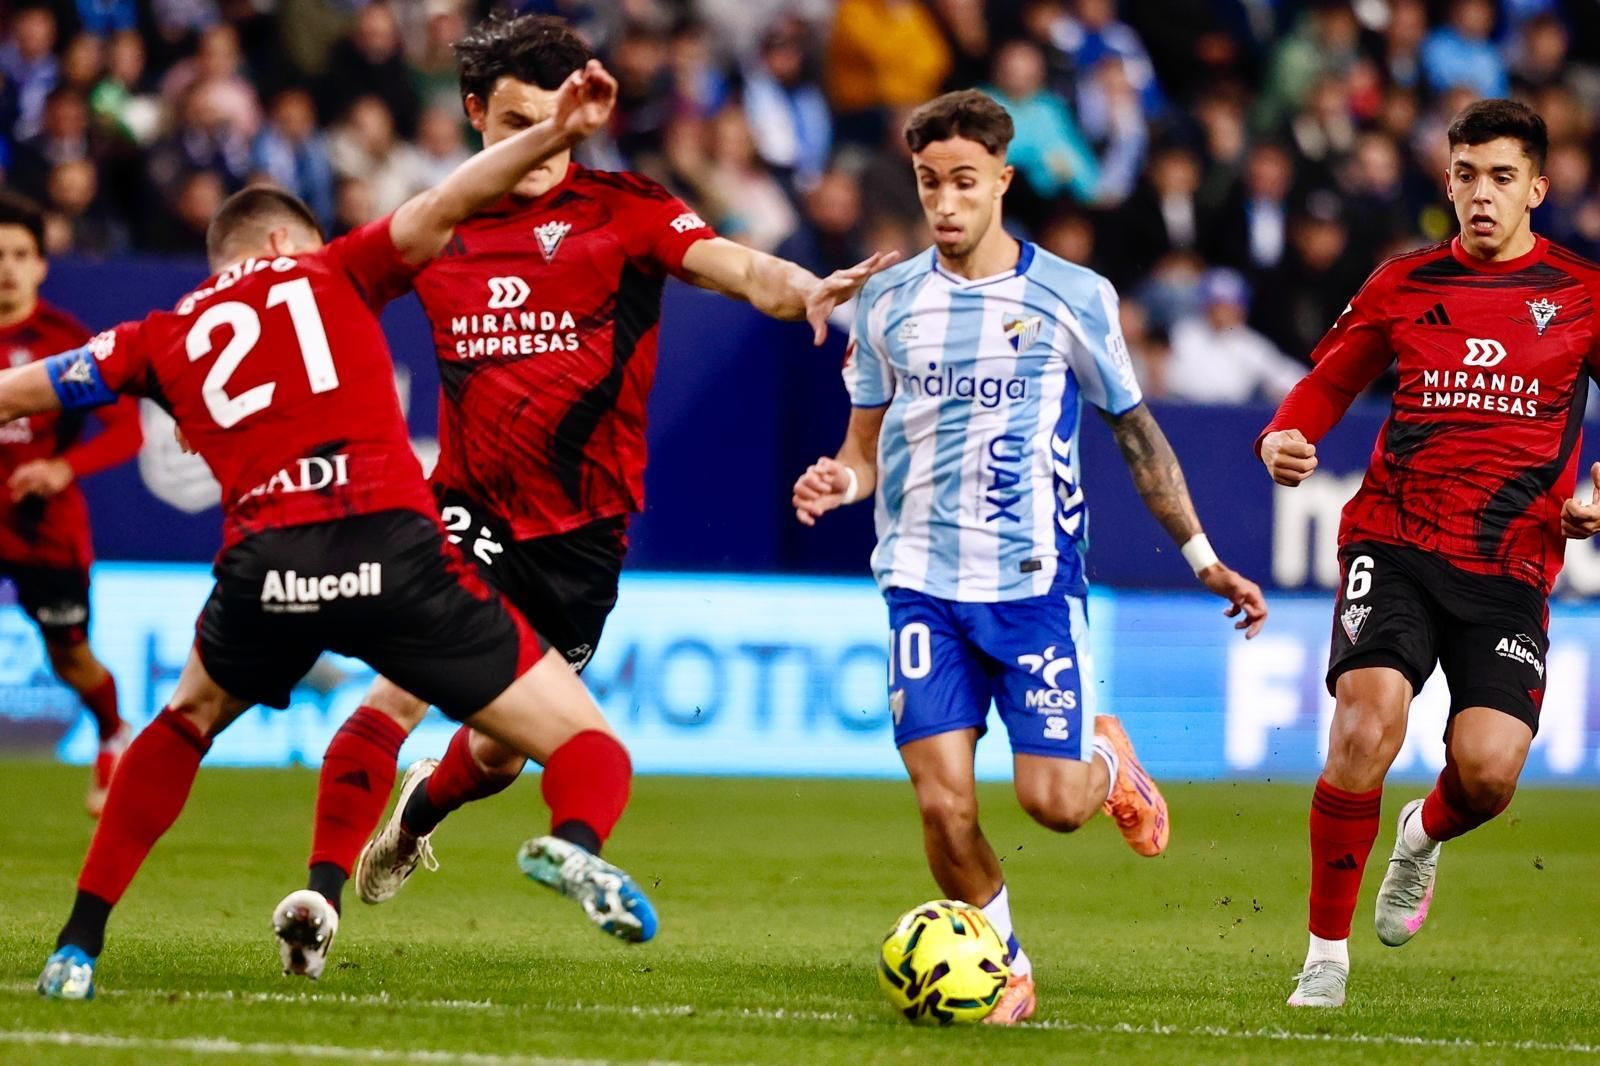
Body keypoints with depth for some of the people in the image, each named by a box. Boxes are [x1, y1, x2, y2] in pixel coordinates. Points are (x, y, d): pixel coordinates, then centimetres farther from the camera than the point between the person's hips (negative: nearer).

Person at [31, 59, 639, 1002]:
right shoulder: (330, 274, 20)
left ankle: (78, 949, 27)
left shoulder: (165, 336, 25)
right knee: (586, 745, 2)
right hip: (392, 544, -3)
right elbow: (437, 211, 3)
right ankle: (576, 842, -34)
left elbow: (14, 394, 32)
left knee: (185, 727, 34)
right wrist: (551, 136, -1)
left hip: (264, 566, 3)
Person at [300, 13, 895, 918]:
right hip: (470, 512, 0)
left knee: (501, 751, 13)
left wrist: (804, 289, -40)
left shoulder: (623, 210, -6)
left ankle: (416, 814, 47)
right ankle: (321, 894, -19)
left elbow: (735, 268, -20)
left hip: (580, 533, 0)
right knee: (406, 686, -23)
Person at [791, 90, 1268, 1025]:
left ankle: (1107, 761, 28)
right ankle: (1001, 967, 13)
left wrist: (1205, 560, 9)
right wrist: (840, 481, -10)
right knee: (944, 802, -10)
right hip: (924, 586, 2)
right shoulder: (888, 301, 6)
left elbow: (1137, 432, 9)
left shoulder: (1073, 298, 0)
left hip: (1036, 582, -2)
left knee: (1052, 800, -9)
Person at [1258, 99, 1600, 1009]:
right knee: (1365, 726, -22)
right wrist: (1285, 438, -4)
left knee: (1488, 769, -16)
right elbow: (1327, 384, 17)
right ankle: (1327, 953, -7)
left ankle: (1427, 836, 25)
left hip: (1512, 566, 0)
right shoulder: (1404, 285, 9)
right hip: (1396, 544, 0)